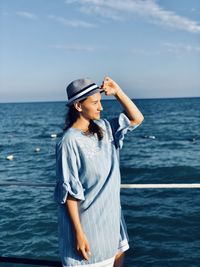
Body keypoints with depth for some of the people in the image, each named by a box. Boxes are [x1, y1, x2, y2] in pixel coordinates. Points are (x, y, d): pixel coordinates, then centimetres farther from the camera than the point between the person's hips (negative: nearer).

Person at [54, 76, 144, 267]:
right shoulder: (69, 142, -20)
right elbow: (69, 192, -19)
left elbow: (136, 118, 6)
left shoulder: (103, 128, 0)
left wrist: (117, 92, -5)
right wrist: (78, 233, -18)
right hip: (86, 222, -7)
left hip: (111, 215, 7)